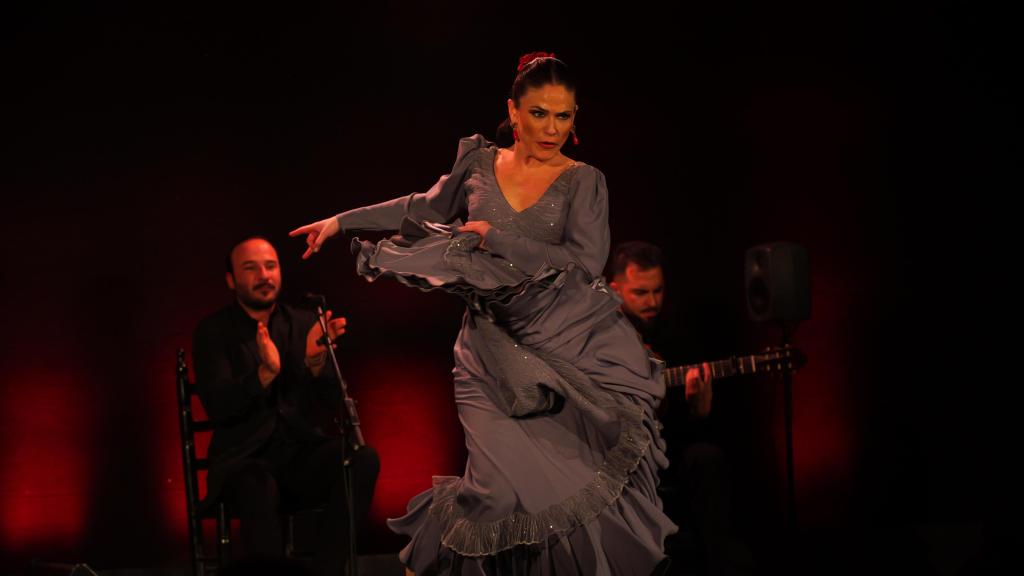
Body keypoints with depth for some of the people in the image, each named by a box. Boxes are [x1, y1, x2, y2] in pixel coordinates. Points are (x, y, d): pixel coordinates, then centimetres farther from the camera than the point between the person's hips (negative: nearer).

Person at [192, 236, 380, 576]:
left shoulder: (305, 324, 10)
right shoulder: (213, 331, 2)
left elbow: (332, 401, 1)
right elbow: (218, 407, -12)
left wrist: (316, 361, -20)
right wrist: (265, 373, -29)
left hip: (300, 454, 4)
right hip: (244, 459, -3)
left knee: (363, 459, -27)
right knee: (260, 491, -39)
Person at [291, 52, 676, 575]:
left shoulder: (583, 182, -1)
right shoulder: (480, 162, 6)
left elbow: (586, 264, -12)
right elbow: (426, 208, 22)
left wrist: (498, 238, -11)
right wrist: (341, 220, 25)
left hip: (568, 350, -1)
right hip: (493, 351, 1)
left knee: (580, 488, -10)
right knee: (512, 488, -12)